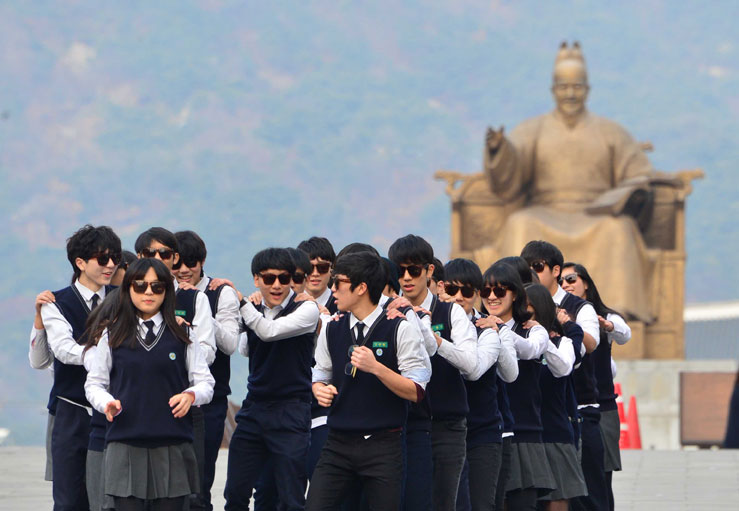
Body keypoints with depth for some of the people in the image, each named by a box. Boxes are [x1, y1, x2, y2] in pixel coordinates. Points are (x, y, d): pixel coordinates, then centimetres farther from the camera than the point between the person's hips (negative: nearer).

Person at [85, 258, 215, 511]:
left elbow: (205, 381, 9)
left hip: (173, 444, 1)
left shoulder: (182, 334, 9)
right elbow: (94, 383, 12)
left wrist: (191, 395, -13)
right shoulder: (113, 335, 9)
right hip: (125, 444, 0)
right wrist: (107, 402, -10)